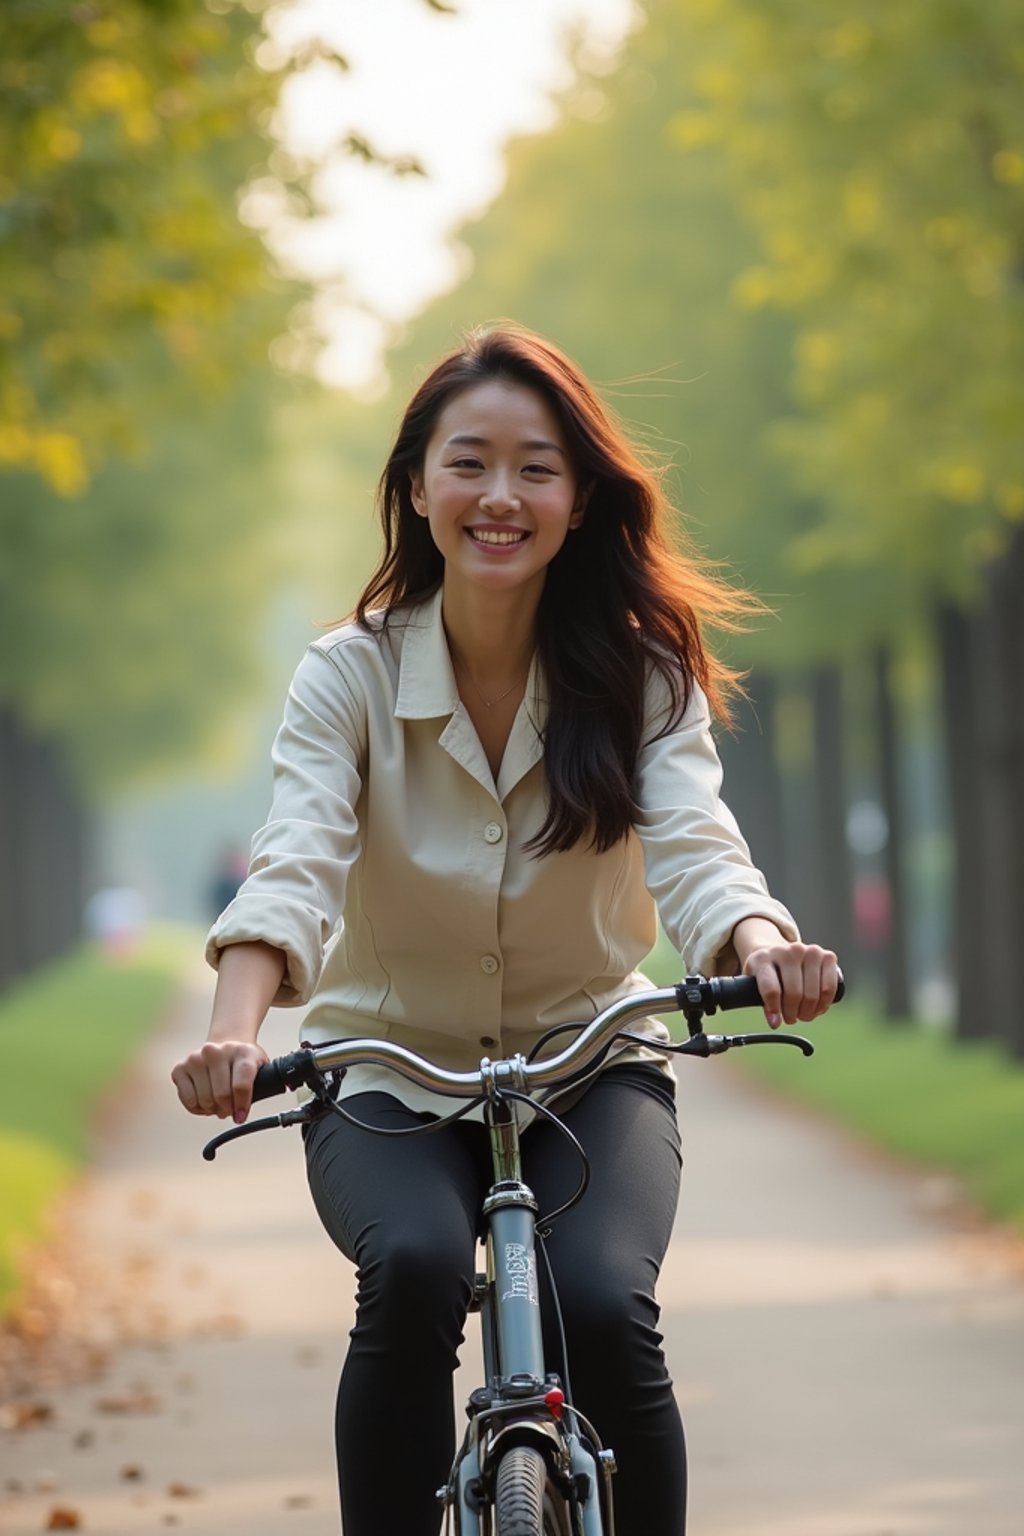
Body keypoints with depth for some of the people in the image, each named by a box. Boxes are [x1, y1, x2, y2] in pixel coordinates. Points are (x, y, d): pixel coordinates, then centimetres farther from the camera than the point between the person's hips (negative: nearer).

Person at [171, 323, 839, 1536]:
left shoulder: (640, 675, -8)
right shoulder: (350, 676, -11)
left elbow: (694, 847, -23)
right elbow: (294, 863, -26)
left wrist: (760, 947, -48)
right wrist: (236, 1026, -47)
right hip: (388, 1074, 0)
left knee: (604, 1307, -28)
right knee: (414, 1270, -32)